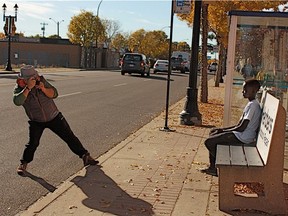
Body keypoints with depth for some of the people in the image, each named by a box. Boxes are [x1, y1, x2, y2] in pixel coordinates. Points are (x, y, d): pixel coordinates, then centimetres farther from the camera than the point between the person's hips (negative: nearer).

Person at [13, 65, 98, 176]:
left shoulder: (41, 80, -10)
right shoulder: (19, 88, -15)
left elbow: (54, 94, -12)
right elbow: (17, 101, -35)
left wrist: (44, 89, -30)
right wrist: (28, 88, -40)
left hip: (54, 117, 2)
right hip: (36, 122, -2)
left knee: (70, 137, 3)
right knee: (32, 143, -11)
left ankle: (85, 156, 13)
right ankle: (23, 164, 13)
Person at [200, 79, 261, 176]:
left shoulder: (253, 105, -19)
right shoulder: (251, 104, 13)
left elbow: (241, 128, -22)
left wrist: (224, 131, -10)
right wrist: (222, 129, 8)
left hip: (243, 137, -11)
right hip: (240, 134, 11)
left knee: (209, 142, -12)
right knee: (213, 133, 17)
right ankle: (212, 167, 17)